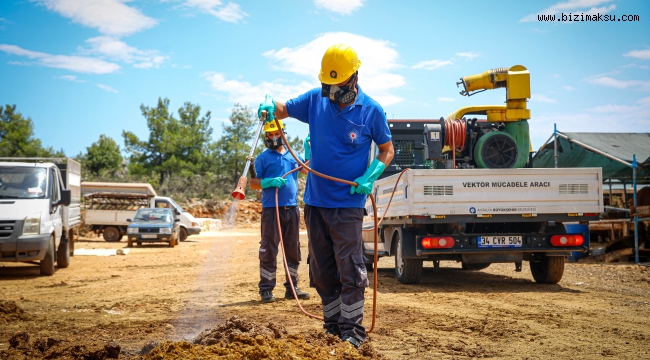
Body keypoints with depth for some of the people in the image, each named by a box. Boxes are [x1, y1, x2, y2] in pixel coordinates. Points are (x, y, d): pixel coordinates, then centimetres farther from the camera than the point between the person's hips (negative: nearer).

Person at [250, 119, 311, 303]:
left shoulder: (293, 156, 16)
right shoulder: (263, 158, 2)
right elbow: (253, 183, -2)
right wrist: (270, 182, -20)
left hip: (292, 209, 5)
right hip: (271, 210, -5)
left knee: (293, 250, 10)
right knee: (269, 250, -5)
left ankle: (292, 288, 18)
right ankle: (266, 289, 0)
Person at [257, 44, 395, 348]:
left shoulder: (371, 111, -6)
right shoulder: (315, 100, 2)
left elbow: (387, 149, 4)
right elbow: (284, 109, 13)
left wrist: (370, 177, -14)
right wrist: (270, 105, -11)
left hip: (348, 204, -4)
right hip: (314, 200, 5)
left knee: (350, 271, -6)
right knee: (322, 271, 11)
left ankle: (352, 331, 3)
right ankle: (333, 328, 22)